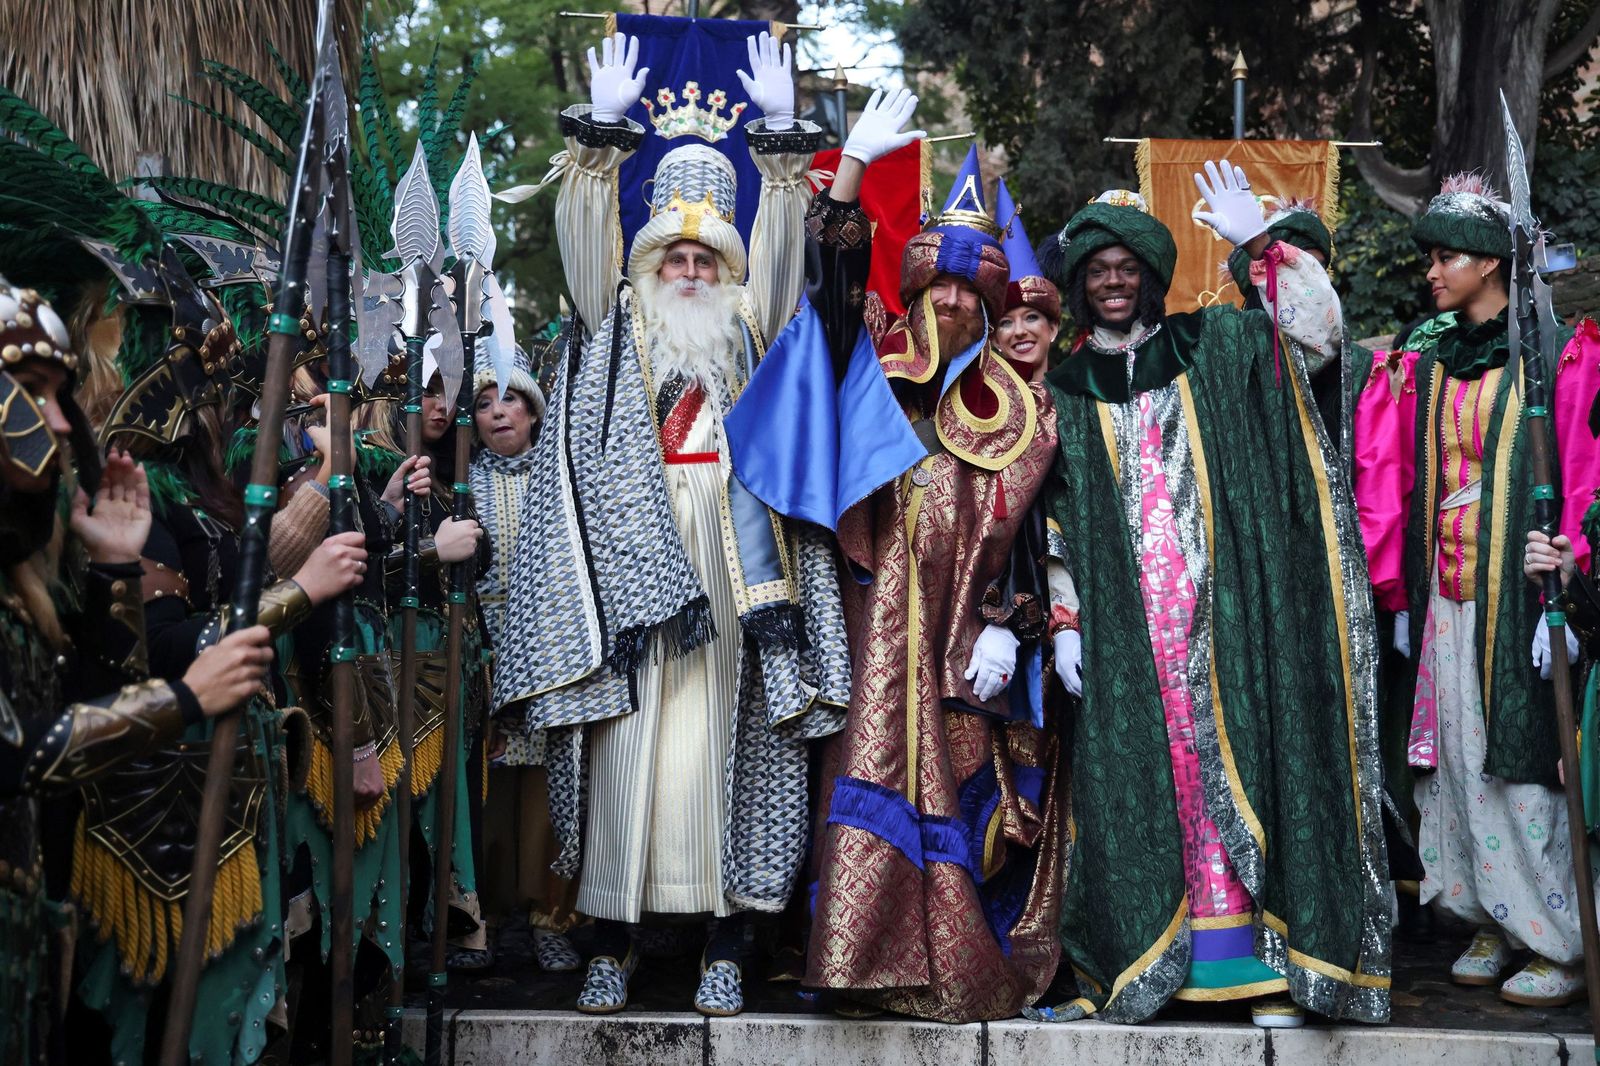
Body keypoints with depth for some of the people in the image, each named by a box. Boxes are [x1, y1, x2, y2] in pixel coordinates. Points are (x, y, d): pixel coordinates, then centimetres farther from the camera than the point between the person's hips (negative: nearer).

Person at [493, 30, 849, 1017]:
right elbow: (585, 236, 4)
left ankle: (727, 944, 3)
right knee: (626, 740, -2)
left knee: (721, 735, -1)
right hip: (632, 553, 0)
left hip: (728, 564, 0)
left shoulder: (748, 332, 15)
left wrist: (783, 141, -2)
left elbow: (782, 248, 5)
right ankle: (613, 941, 3)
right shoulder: (620, 327, 15)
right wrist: (602, 138, -4)